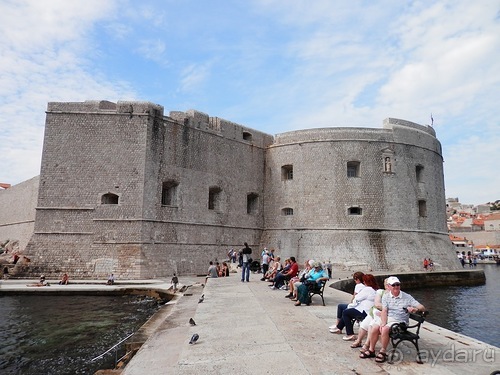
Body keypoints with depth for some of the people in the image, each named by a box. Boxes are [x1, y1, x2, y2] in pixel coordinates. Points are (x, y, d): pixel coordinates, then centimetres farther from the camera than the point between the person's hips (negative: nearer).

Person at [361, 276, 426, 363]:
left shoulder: (407, 297, 4)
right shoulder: (386, 296, 9)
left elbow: (422, 308, -1)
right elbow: (384, 311, -1)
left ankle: (383, 352, -13)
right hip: (386, 319, 3)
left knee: (385, 329, -31)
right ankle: (371, 350, -7)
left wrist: (415, 309, -25)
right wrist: (383, 324, -17)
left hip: (399, 322, -3)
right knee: (375, 327, -25)